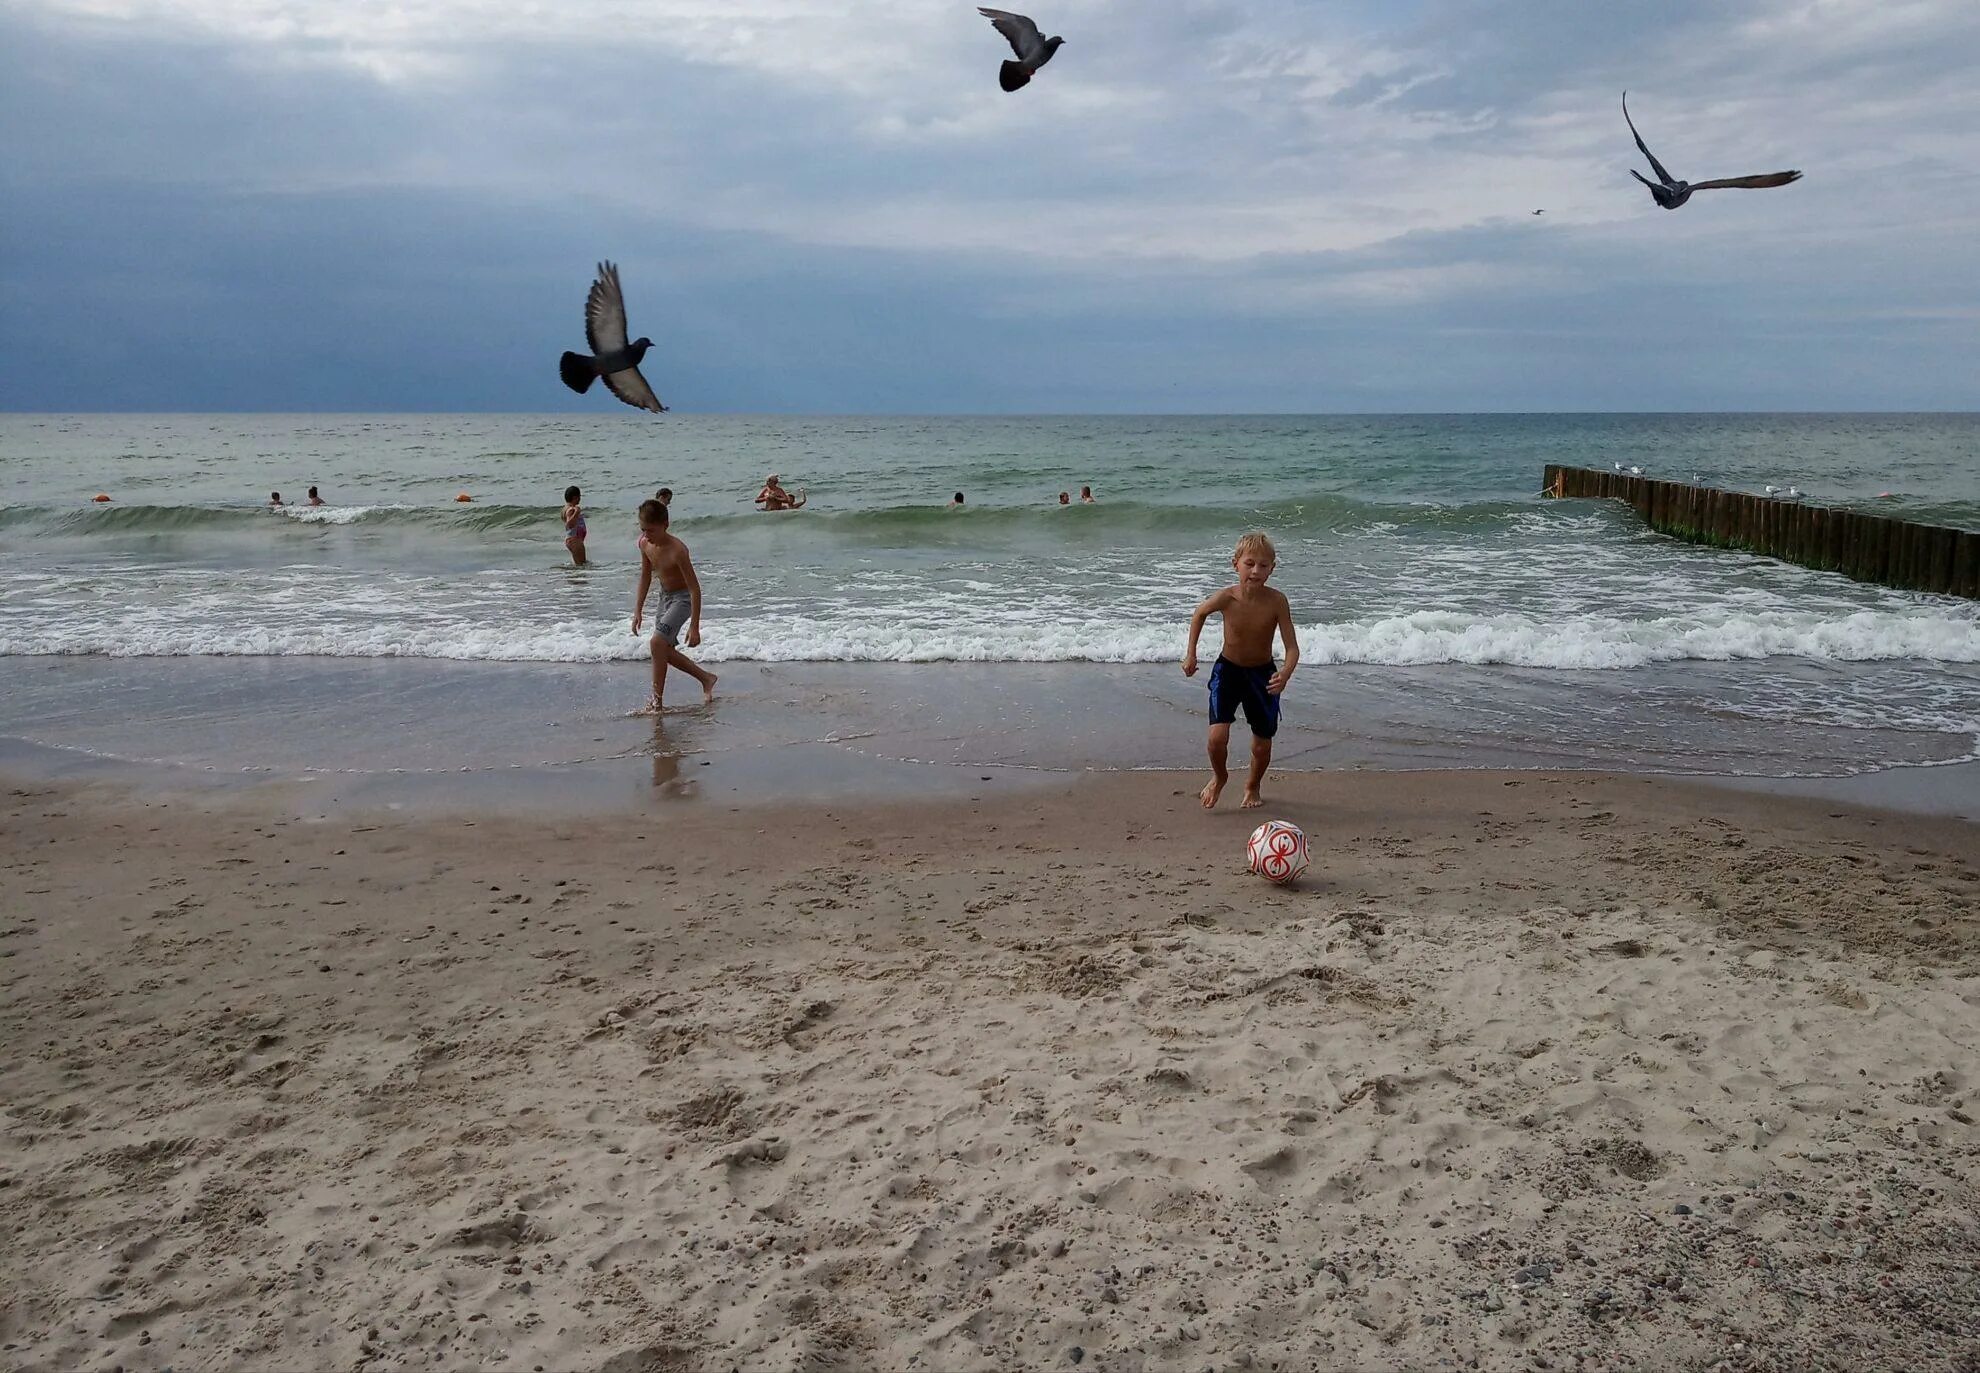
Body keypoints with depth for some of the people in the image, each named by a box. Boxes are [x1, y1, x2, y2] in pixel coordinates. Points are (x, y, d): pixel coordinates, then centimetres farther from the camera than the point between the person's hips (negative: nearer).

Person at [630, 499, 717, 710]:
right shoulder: (645, 545, -9)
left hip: (683, 597, -8)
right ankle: (706, 679, 33)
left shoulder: (677, 550, -31)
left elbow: (695, 588, -28)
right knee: (665, 651, 12)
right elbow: (645, 577, 8)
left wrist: (694, 627, -29)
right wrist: (638, 610, 5)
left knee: (658, 642, -22)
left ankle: (656, 700, -12)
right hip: (665, 597, 8)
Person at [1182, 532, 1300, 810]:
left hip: (1263, 673, 1)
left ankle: (1253, 786, 42)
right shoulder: (1226, 598, -23)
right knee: (1217, 737, -14)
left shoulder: (1277, 600, -24)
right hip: (1228, 670, 0)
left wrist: (1285, 674, -43)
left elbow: (1292, 647, -23)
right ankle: (1218, 777, 20)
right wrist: (1190, 653, 1)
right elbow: (1199, 614, 0)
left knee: (1262, 743, 10)